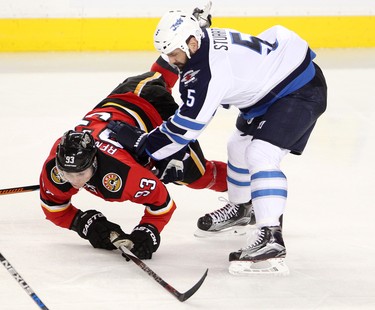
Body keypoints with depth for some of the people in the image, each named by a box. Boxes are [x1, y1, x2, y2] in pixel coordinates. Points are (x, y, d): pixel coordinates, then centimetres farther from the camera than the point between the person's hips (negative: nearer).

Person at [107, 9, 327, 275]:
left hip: (302, 90, -11)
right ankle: (239, 208, 47)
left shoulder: (210, 69, -31)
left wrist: (142, 143, -18)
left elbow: (188, 124, -26)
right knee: (239, 146, 23)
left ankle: (270, 240, -34)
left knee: (260, 155, -25)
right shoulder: (208, 41, -2)